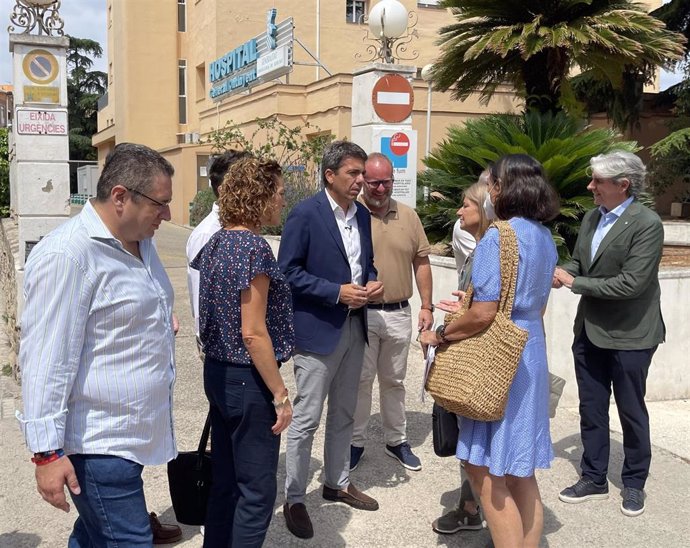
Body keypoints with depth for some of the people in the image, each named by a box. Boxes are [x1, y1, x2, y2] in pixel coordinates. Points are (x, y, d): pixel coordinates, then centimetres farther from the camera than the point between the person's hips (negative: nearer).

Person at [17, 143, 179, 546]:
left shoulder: (141, 242, 8)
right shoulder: (67, 255, -20)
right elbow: (46, 360, -21)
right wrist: (46, 452, -20)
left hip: (132, 433, 9)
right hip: (98, 444, -9)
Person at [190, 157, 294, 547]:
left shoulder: (216, 243, 7)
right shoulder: (254, 247, -19)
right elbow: (253, 333, -22)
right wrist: (281, 395, -16)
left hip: (217, 372, 9)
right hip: (248, 380, -9)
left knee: (225, 481, 19)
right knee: (257, 491, 5)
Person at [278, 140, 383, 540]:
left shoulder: (363, 215, 8)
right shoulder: (305, 214, -13)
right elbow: (288, 272, -14)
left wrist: (372, 283, -4)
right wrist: (337, 293, -20)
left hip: (354, 327, 7)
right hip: (318, 329, -7)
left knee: (344, 414, 18)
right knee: (306, 420, 0)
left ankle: (338, 483, 35)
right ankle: (294, 499, 14)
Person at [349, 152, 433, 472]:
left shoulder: (408, 216, 5)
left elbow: (421, 262, 10)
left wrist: (426, 306, 8)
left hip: (399, 313, 4)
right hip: (361, 313, -3)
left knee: (394, 381, 16)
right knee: (361, 380, 7)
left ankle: (396, 441, 30)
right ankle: (355, 442, 22)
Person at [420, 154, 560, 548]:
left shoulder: (498, 237, -17)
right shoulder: (545, 238, 10)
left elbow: (484, 314, -22)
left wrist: (440, 335, -7)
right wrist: (467, 308, 23)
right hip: (531, 354, 9)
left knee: (485, 468, 1)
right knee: (520, 470, 16)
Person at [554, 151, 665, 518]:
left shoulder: (647, 224, -18)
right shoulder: (591, 218, 5)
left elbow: (630, 283, -24)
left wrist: (574, 283, -18)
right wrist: (561, 274, -12)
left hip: (629, 335, -6)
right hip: (590, 331, 6)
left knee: (631, 411, 11)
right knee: (591, 409, 14)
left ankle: (634, 483, 29)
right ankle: (594, 478, 30)